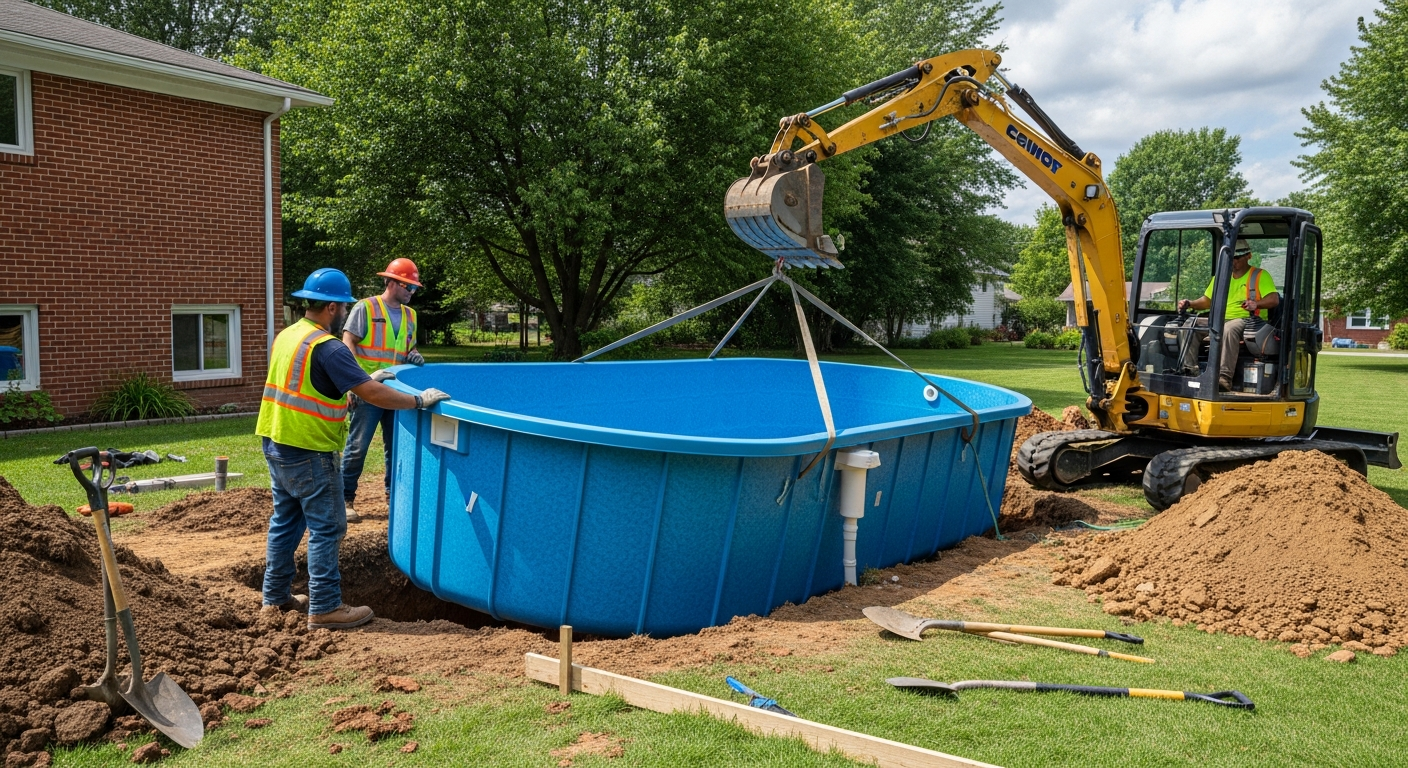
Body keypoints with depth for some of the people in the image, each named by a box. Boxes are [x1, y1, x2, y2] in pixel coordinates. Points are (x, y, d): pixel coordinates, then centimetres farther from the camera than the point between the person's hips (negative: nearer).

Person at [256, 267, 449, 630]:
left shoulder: (286, 336, 9)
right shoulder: (326, 347, -19)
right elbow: (372, 394, -24)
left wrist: (365, 382, 18)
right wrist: (419, 401, -15)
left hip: (276, 444, 9)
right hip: (310, 453, -9)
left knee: (286, 520, 18)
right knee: (327, 528, -1)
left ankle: (276, 596, 27)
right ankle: (324, 608, 3)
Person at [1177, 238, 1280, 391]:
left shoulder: (1260, 275, 7)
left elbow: (1274, 299, -7)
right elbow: (1207, 300, 25)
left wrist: (1256, 304, -28)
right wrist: (1190, 303, 4)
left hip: (1248, 320, -6)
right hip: (1220, 320, 6)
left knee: (1229, 329, -40)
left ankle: (1224, 378, -50)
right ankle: (1189, 369, -22)